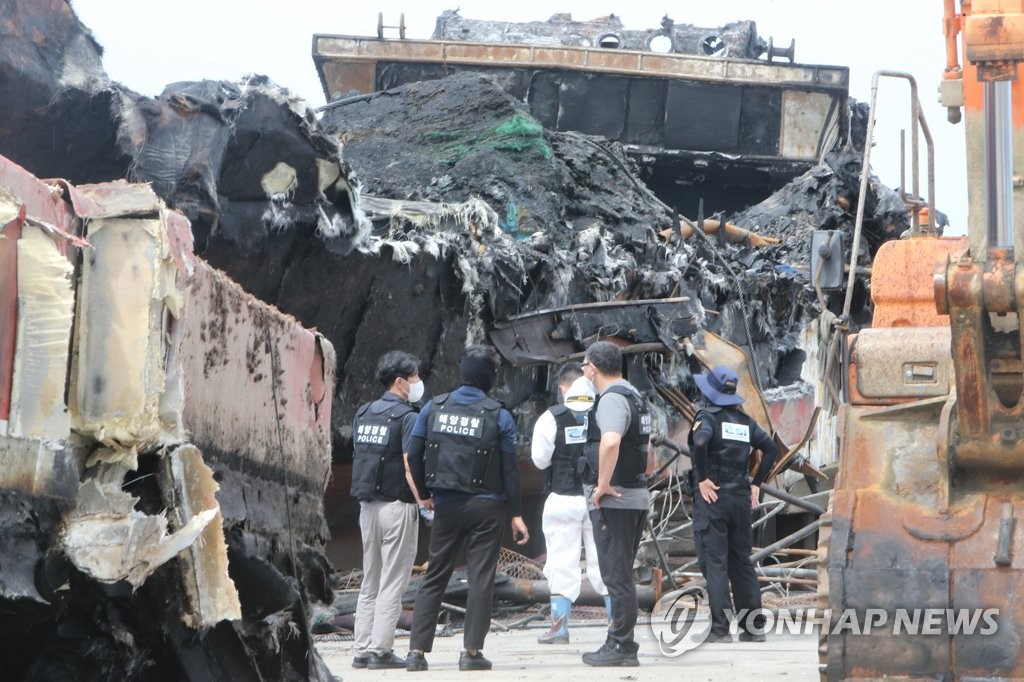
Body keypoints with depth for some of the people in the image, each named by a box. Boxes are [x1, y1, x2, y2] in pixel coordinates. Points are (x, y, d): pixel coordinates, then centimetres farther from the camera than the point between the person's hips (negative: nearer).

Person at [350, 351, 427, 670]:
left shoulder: (363, 414, 11)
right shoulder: (406, 416, -11)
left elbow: (358, 458, 15)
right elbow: (410, 464, -17)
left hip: (368, 506, 7)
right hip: (397, 505, -7)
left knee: (370, 581, 13)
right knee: (392, 582, -2)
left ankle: (362, 650, 13)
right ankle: (380, 651, -3)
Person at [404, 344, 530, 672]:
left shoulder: (434, 408, 2)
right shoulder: (499, 416, -5)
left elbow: (413, 455, 1)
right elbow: (509, 469, -4)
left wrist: (426, 494, 15)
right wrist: (516, 514, 2)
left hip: (446, 506, 3)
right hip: (487, 507, -3)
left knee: (434, 577, 9)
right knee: (481, 578, 3)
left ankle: (417, 650, 4)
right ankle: (472, 651, 0)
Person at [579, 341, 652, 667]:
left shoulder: (612, 398, -14)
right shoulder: (634, 395, 18)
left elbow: (610, 442, -32)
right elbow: (644, 443, 32)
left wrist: (603, 484, -23)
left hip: (612, 500, -10)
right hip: (635, 496, 10)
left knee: (617, 575, -6)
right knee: (621, 575, 14)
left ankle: (621, 647, -4)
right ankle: (620, 643, 20)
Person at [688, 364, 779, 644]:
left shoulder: (708, 416, -8)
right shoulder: (744, 420, 11)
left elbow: (700, 442, -28)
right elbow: (771, 448, 13)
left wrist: (702, 478, -19)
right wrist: (756, 483, 14)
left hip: (712, 496, -6)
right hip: (741, 498, 6)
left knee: (714, 563, -4)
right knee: (741, 561, 13)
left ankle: (720, 628, -9)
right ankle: (754, 626, 14)